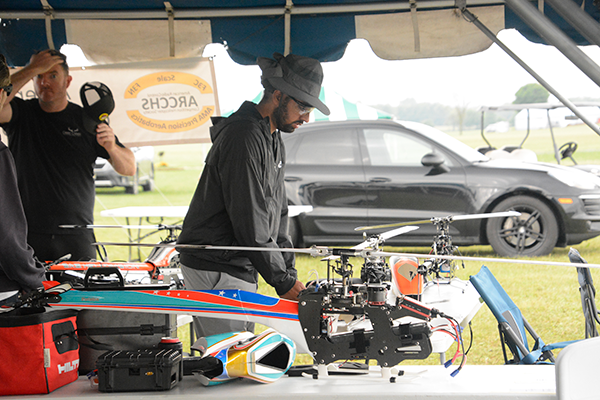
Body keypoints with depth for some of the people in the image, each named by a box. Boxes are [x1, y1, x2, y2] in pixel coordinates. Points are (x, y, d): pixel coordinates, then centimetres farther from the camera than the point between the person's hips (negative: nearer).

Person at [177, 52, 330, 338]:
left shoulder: (273, 140, 15)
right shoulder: (244, 136, -18)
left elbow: (277, 213, 19)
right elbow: (250, 224, -21)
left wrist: (289, 272, 9)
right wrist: (284, 282, -16)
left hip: (241, 269, 10)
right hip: (214, 271, -10)